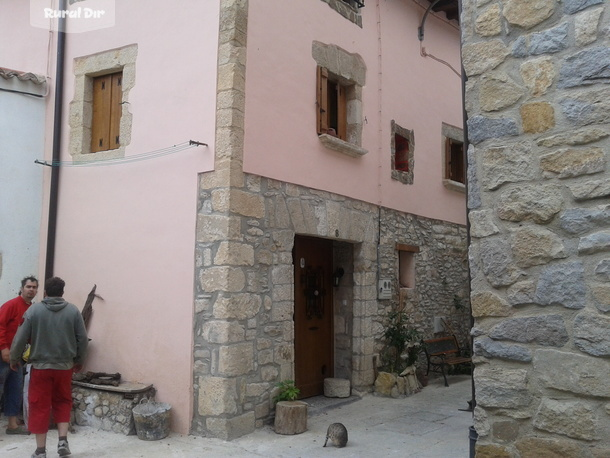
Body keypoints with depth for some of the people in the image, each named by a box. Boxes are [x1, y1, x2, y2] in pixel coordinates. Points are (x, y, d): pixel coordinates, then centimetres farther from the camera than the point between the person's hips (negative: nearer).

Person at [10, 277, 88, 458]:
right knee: (63, 403, 18)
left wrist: (14, 359, 11)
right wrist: (79, 361, 15)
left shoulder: (34, 310, -5)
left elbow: (20, 338, -5)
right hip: (65, 367, 2)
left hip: (40, 367, -1)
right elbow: (83, 339, 0)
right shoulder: (73, 311, -2)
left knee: (40, 407, 7)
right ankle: (63, 441, 9)